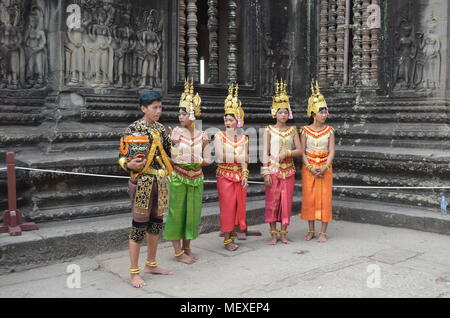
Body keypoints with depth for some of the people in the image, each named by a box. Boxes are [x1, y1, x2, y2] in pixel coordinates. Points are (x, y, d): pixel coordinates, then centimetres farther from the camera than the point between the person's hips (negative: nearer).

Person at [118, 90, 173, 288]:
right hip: (142, 182, -7)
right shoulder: (133, 129, -9)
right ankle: (134, 272, 8)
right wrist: (130, 165, -29)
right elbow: (122, 157, -8)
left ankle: (151, 264, 30)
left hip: (160, 182, 7)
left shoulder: (160, 128, 10)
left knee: (156, 223, 14)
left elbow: (169, 150, 18)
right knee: (139, 226, -3)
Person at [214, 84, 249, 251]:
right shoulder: (219, 136, -2)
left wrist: (245, 176, -8)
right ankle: (227, 239, 6)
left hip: (239, 175, 4)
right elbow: (220, 157, -12)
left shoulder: (243, 138, 8)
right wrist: (238, 157, -6)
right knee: (227, 206, -3)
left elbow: (244, 160, 3)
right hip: (225, 175, -4)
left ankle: (232, 235, 19)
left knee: (238, 206, 6)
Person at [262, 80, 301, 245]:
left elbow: (299, 150, 4)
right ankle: (273, 234, 9)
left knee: (286, 201, 4)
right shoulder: (269, 130, 2)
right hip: (273, 169, -2)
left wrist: (286, 153, -14)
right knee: (272, 201, 0)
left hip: (288, 170, 2)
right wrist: (266, 172, -11)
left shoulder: (292, 130, 9)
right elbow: (265, 153, -3)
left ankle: (283, 233, 14)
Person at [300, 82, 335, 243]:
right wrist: (310, 168, -13)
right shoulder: (305, 130, 0)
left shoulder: (329, 130, 1)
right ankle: (311, 230, 16)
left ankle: (323, 232, 9)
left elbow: (331, 151, -4)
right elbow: (302, 151, -2)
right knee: (309, 198, 3)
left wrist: (324, 168, -17)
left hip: (325, 168, 0)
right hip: (308, 168, 0)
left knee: (325, 198, -1)